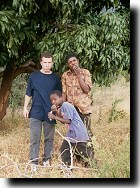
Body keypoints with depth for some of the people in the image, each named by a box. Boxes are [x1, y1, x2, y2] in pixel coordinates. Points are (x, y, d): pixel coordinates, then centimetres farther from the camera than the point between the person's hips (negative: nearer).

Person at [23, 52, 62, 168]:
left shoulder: (56, 79, 6)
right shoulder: (34, 76, 4)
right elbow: (28, 94, 8)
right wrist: (25, 108, 2)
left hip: (50, 114, 1)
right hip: (35, 113, -1)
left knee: (49, 138, 7)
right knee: (35, 138, 0)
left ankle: (47, 160, 16)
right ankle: (34, 161, 5)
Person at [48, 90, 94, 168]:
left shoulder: (66, 105, -18)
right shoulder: (61, 107, 11)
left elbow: (68, 121, -22)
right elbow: (63, 121, 7)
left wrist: (54, 117, -20)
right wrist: (56, 112, -5)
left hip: (79, 134, -10)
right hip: (71, 133, 10)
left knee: (84, 153, 1)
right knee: (64, 149, 9)